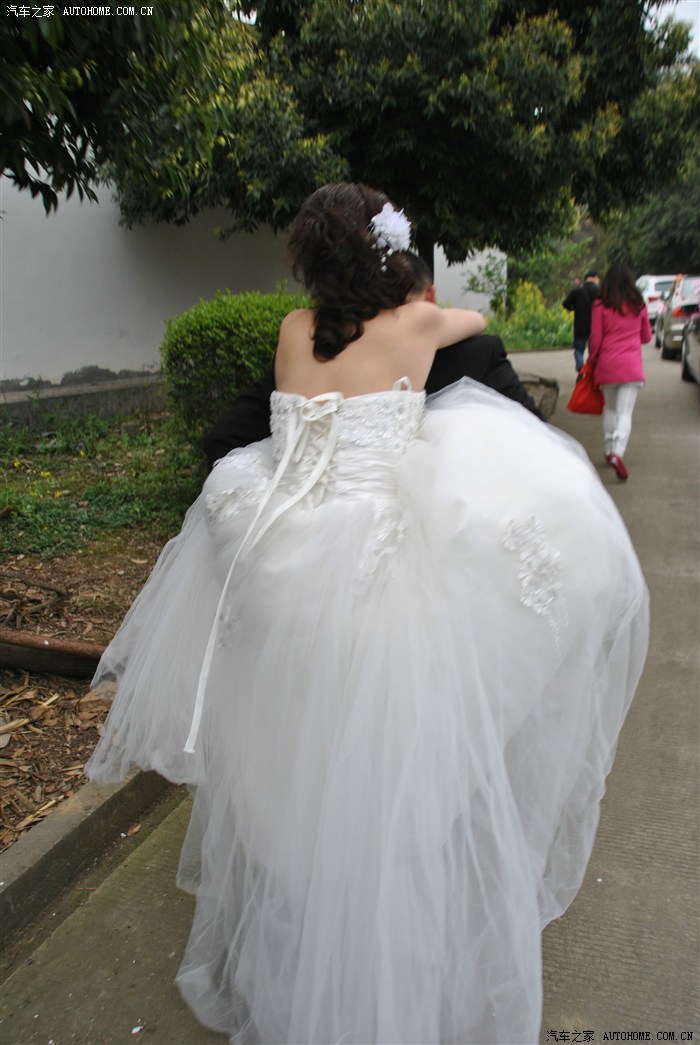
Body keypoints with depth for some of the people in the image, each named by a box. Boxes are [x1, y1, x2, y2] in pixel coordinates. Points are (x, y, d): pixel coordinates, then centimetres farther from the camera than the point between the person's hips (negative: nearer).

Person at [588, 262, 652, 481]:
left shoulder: (601, 307, -2)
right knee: (625, 413, -5)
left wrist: (592, 361, 13)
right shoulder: (639, 306, 4)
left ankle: (610, 450, 24)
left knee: (610, 409, 18)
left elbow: (595, 340, -2)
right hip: (632, 366, 0)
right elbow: (646, 336, 14)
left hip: (607, 365, 0)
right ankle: (618, 453, -23)